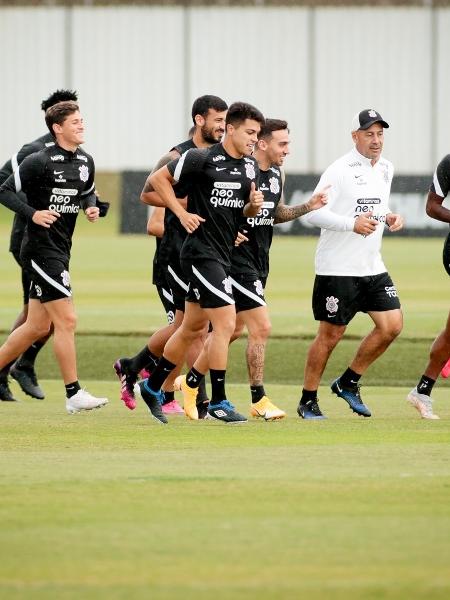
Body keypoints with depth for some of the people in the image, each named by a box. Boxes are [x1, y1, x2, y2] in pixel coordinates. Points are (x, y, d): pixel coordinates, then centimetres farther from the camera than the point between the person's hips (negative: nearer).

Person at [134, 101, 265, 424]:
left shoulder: (251, 167, 8)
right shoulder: (201, 159, -13)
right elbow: (158, 179, -5)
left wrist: (254, 205, -3)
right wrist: (182, 213, -11)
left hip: (223, 254, 9)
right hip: (201, 251, -8)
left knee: (193, 327, 16)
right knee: (226, 323, -14)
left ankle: (152, 386, 31)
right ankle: (218, 402, -7)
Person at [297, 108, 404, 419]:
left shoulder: (386, 169, 11)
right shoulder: (340, 170, -13)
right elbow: (314, 213, -17)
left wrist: (389, 218, 5)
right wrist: (352, 224, -26)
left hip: (373, 266, 7)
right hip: (337, 268, -7)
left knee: (392, 325, -1)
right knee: (330, 335, -2)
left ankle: (348, 383, 15)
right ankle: (308, 401, 12)